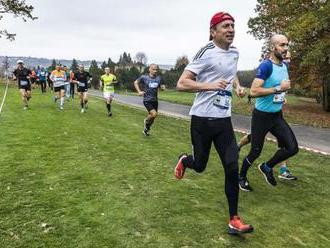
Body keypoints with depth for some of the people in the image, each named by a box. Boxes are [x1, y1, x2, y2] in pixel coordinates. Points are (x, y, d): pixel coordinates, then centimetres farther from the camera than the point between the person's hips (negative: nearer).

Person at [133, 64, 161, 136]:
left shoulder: (158, 78, 3)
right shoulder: (144, 77, -8)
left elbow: (160, 87, 18)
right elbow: (135, 82, 6)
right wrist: (139, 91, -5)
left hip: (155, 100, 5)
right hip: (147, 100, -5)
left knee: (152, 117, 13)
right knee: (154, 114, -23)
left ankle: (146, 129, 38)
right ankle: (146, 121, 10)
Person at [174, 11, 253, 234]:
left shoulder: (235, 52, 11)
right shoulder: (206, 52, -12)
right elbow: (182, 84, -15)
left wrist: (238, 86, 12)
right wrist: (210, 85, -25)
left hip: (224, 119, 5)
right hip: (202, 119, -5)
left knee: (232, 168, -3)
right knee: (199, 166, 8)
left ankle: (234, 219, 9)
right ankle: (184, 160, 46)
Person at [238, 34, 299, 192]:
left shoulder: (284, 65, 8)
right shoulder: (266, 66, -18)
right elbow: (253, 91, -27)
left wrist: (282, 95, 10)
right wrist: (279, 88, -25)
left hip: (277, 116, 7)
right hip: (262, 116, -7)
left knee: (293, 148, -3)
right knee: (256, 152, 5)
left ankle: (267, 167, 22)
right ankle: (241, 177, 30)